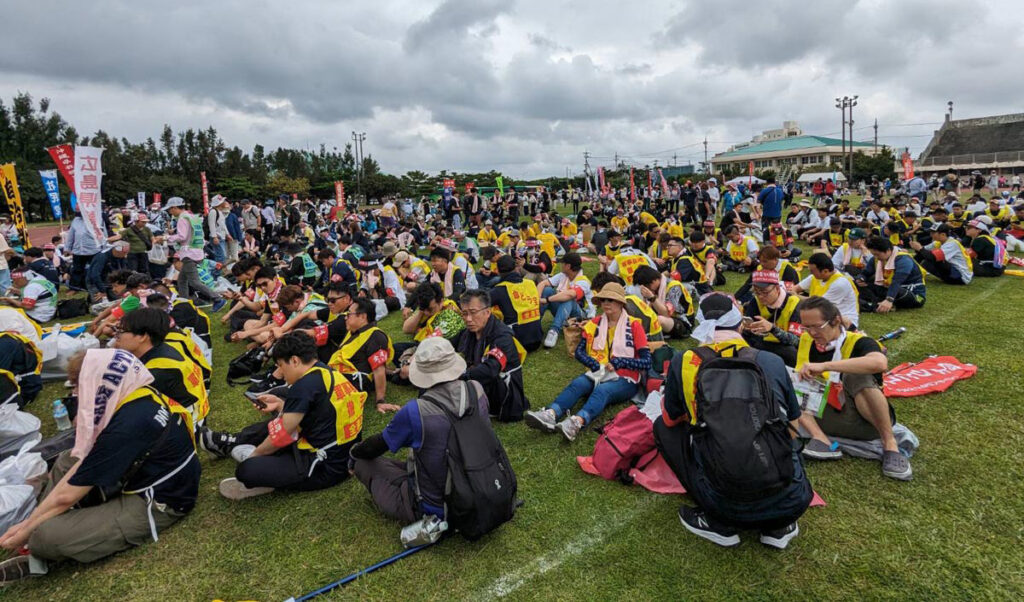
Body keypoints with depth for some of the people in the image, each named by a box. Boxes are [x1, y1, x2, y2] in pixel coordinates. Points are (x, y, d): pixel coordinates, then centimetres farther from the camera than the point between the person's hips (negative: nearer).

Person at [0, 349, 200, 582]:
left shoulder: (127, 425, -29)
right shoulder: (141, 397, -2)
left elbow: (66, 496, -18)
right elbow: (87, 460, 7)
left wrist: (25, 530, 0)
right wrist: (31, 520, 7)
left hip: (156, 504, -10)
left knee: (47, 535, -19)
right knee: (66, 461, 18)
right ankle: (38, 553, 15)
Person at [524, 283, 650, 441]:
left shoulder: (634, 325, -1)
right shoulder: (595, 324, 10)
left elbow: (647, 363, -6)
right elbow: (579, 351, 2)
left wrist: (620, 362, -21)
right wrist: (596, 365, -16)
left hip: (625, 380, -3)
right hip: (599, 374, 4)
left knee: (602, 390, -35)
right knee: (577, 384, -28)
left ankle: (577, 422, -61)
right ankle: (550, 415, -52)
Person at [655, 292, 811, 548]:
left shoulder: (683, 363, -3)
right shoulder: (773, 362, 4)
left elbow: (671, 419, 15)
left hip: (729, 504, -3)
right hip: (791, 502, 4)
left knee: (663, 427, 17)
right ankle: (779, 526, 16)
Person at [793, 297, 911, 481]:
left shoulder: (858, 342, -16)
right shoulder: (806, 341, -2)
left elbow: (880, 362, -40)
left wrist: (824, 366, -42)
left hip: (863, 418, -4)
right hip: (832, 417, 5)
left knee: (857, 375, -32)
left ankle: (890, 444, -18)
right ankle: (822, 439, -27)